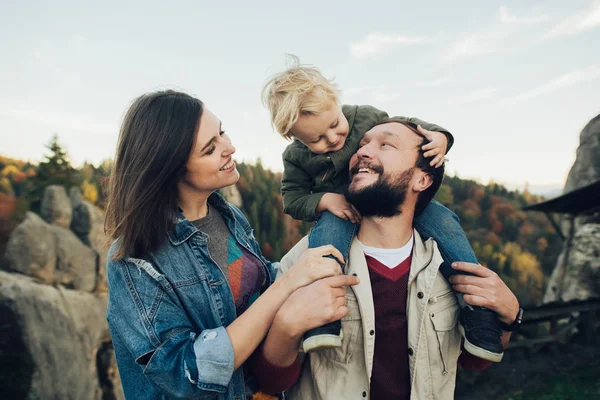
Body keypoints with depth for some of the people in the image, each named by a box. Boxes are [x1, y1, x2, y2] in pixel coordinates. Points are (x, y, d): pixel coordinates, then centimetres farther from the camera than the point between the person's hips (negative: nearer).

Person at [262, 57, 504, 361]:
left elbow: (410, 128, -1)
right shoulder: (296, 158, -8)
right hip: (341, 212, -1)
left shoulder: (367, 117, -10)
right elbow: (292, 199, -5)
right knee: (328, 229, -37)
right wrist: (325, 200, -24)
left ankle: (476, 307, -14)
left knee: (442, 220, -21)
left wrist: (438, 136, -23)